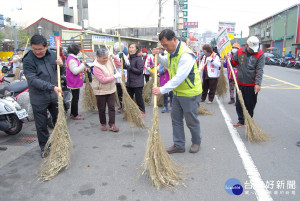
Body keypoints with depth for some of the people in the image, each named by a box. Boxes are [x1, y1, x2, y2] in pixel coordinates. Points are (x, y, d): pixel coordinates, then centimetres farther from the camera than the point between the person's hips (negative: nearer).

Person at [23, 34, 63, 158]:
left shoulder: (52, 55, 2)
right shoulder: (28, 60, -12)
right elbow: (33, 80, -21)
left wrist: (60, 65, -9)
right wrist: (52, 87, -30)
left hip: (54, 96, 4)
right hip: (39, 98, -4)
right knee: (41, 125, 8)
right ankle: (44, 147, 26)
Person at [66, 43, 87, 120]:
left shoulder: (72, 58, 12)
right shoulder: (72, 60, -21)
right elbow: (75, 71, -26)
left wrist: (83, 67, 10)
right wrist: (83, 64, -21)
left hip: (75, 83, 11)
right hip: (74, 83, -11)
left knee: (74, 98, 18)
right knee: (75, 99, 0)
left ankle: (72, 113, 29)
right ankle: (75, 115, 11)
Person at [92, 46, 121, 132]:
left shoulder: (109, 60, -1)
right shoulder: (96, 67, -21)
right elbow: (103, 80, -26)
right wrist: (114, 76, -21)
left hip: (111, 89, 5)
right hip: (101, 91, -5)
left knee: (112, 107, 4)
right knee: (102, 108, 9)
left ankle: (112, 124, 10)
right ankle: (103, 124, 27)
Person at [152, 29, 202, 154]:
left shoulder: (186, 55, -27)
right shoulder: (172, 51, 4)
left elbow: (179, 78, -32)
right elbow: (167, 63, 23)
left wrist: (162, 90, -35)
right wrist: (158, 56, 3)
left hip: (190, 93, -9)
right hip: (177, 92, 9)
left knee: (191, 120, 7)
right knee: (176, 118, 12)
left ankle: (196, 142, 32)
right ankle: (179, 145, 24)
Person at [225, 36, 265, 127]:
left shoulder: (260, 54, -8)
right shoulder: (240, 51, 2)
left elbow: (260, 70, -14)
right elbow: (234, 63, 15)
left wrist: (258, 83, -22)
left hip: (252, 85, -4)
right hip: (240, 83, 4)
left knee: (250, 105, 7)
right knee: (239, 104, 11)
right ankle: (241, 121, 27)